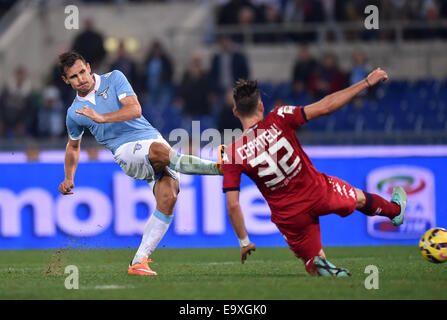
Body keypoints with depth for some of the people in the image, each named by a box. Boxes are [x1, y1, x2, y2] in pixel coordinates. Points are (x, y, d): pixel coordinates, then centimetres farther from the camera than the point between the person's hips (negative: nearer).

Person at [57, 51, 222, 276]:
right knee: (159, 151, -37)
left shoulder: (114, 79, 6)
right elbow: (73, 145, 32)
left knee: (168, 198, -21)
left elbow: (135, 109, -8)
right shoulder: (74, 113, 13)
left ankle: (139, 261, -15)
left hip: (152, 137, 1)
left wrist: (102, 118, -18)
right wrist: (69, 178, 24)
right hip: (126, 153, -1)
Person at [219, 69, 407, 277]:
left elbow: (233, 205, -14)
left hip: (289, 216, 0)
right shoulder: (278, 120, -16)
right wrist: (367, 82, -5)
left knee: (312, 266, 18)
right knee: (359, 198, 33)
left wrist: (244, 242, 1)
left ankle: (320, 266, -16)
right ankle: (395, 210, 60)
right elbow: (325, 107, -14)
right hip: (319, 193, 0)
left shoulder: (231, 154, -14)